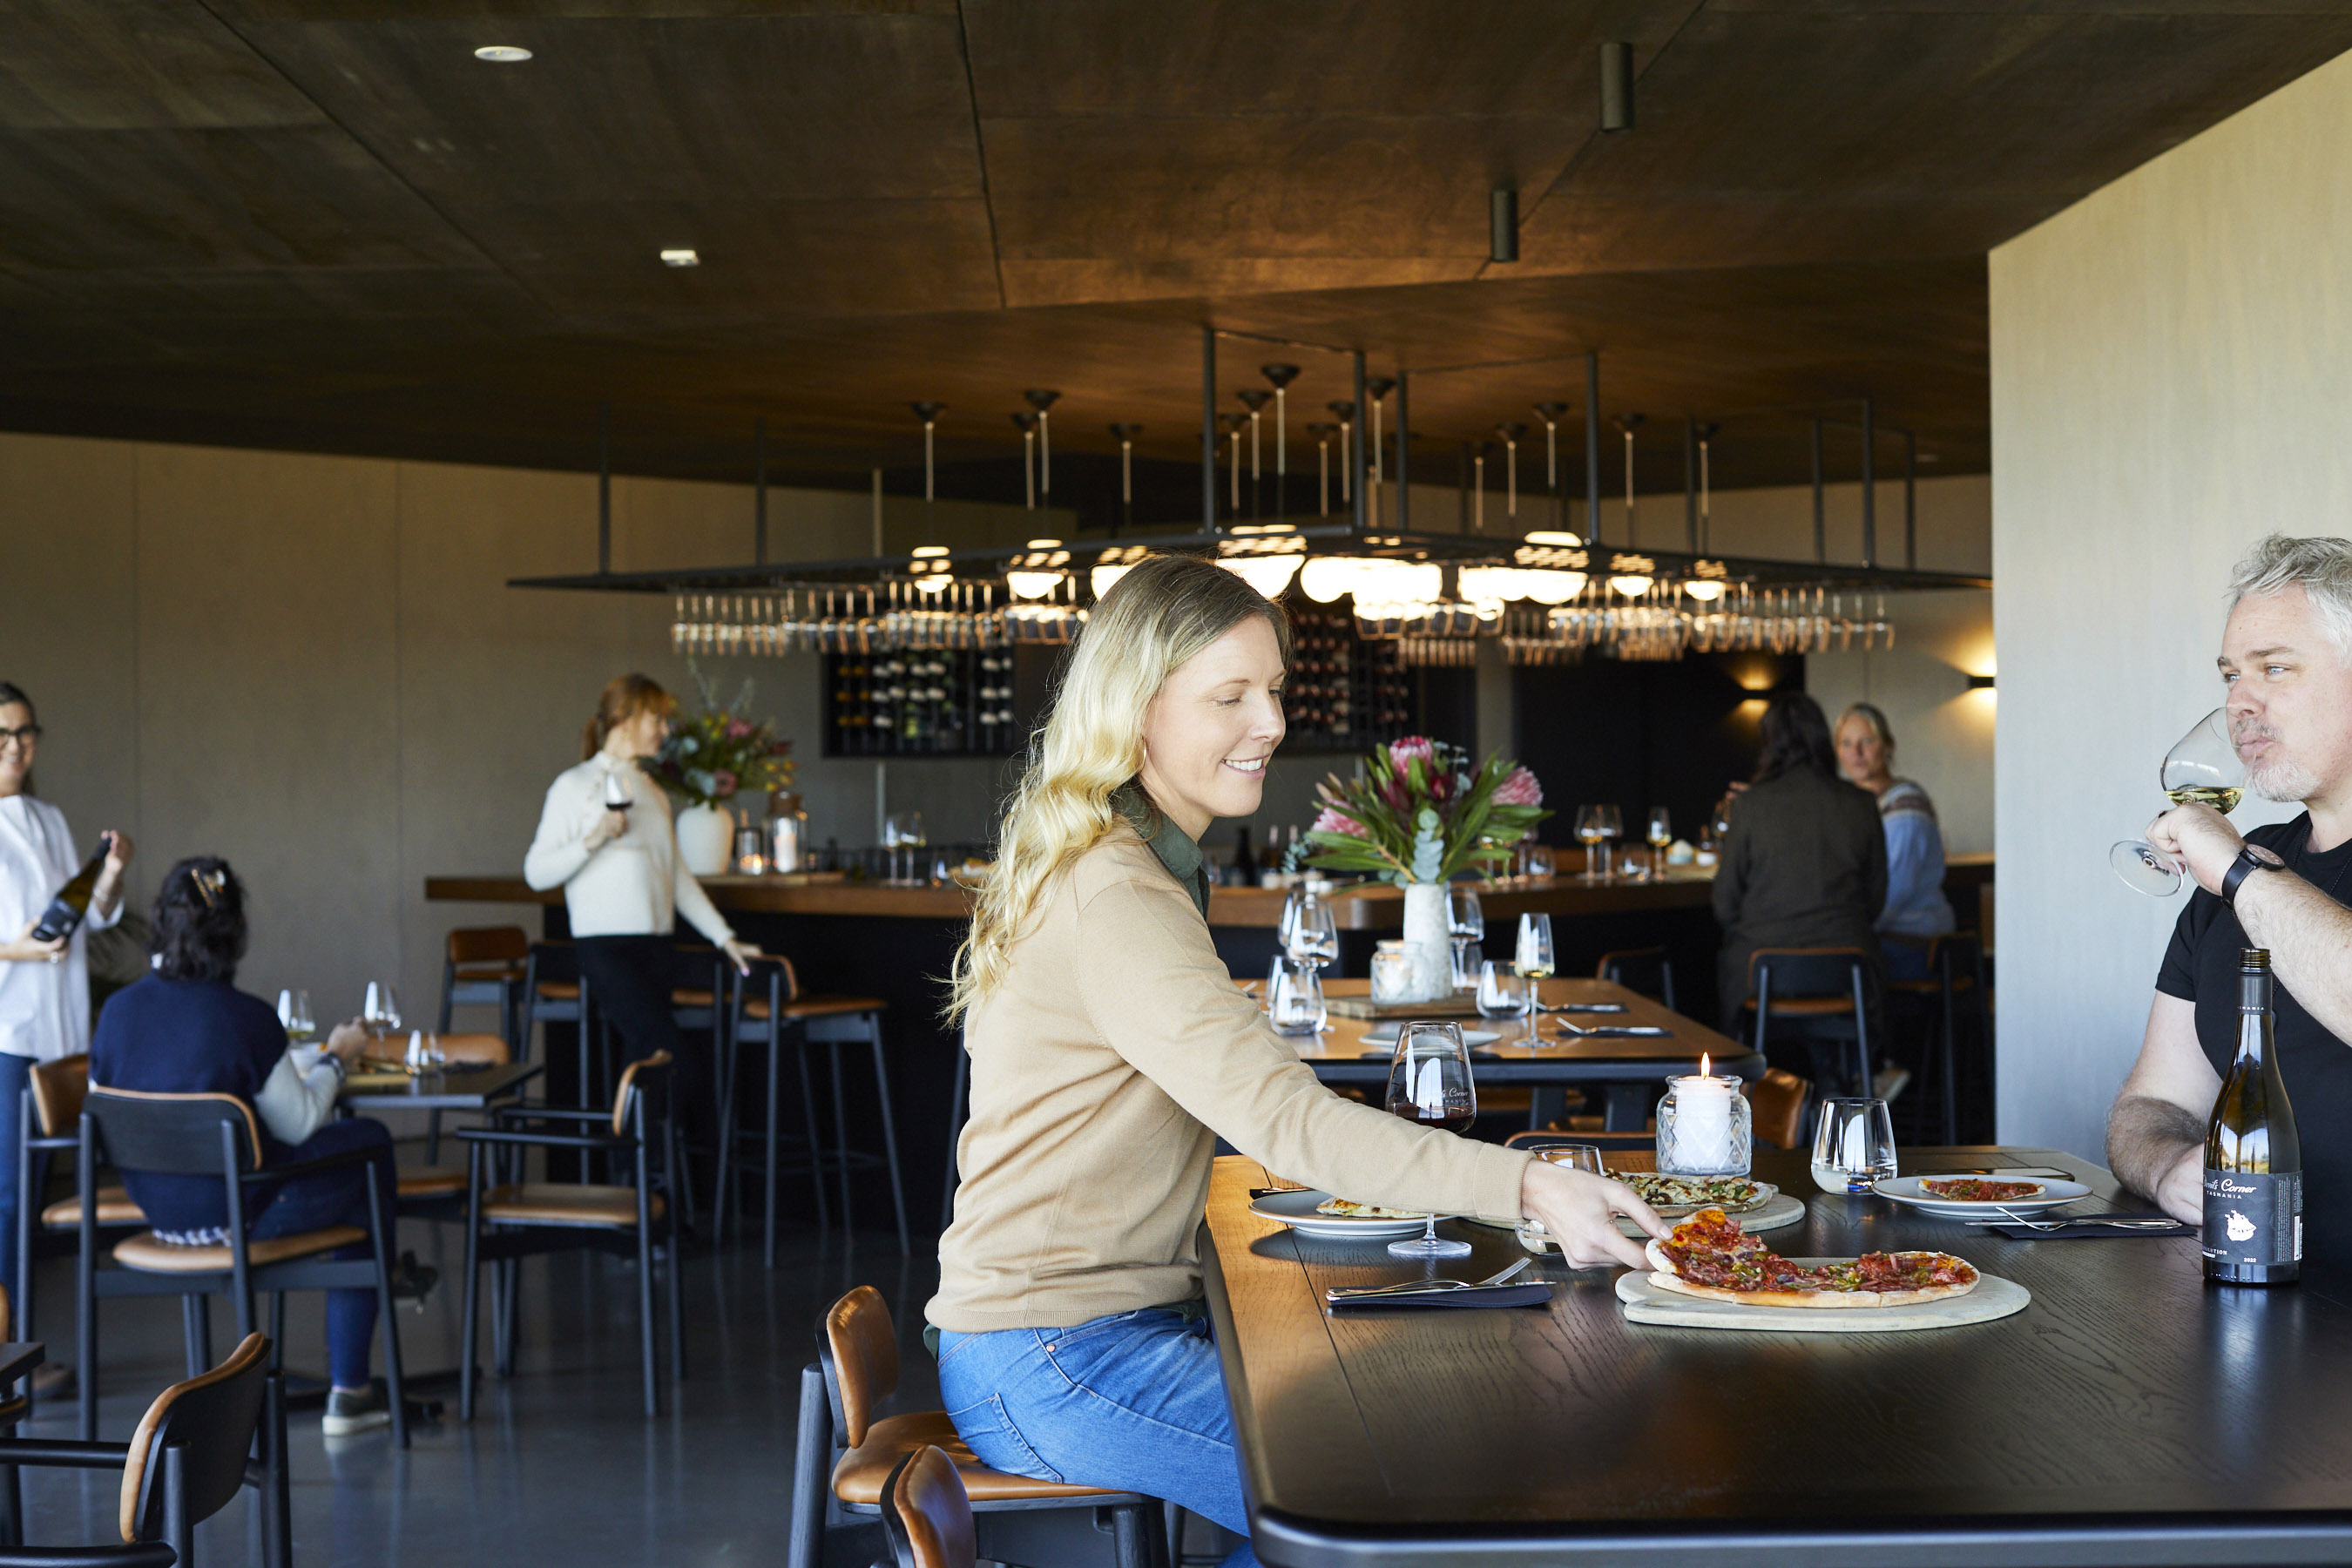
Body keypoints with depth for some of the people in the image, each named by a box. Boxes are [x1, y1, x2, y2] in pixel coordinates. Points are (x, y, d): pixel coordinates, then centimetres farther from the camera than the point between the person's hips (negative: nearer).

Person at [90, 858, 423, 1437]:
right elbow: (299, 1122, -10)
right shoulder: (246, 1017, -22)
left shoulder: (118, 1011, -5)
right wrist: (333, 1058, 10)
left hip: (155, 1210, 7)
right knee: (369, 1142, 16)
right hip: (233, 1212, -7)